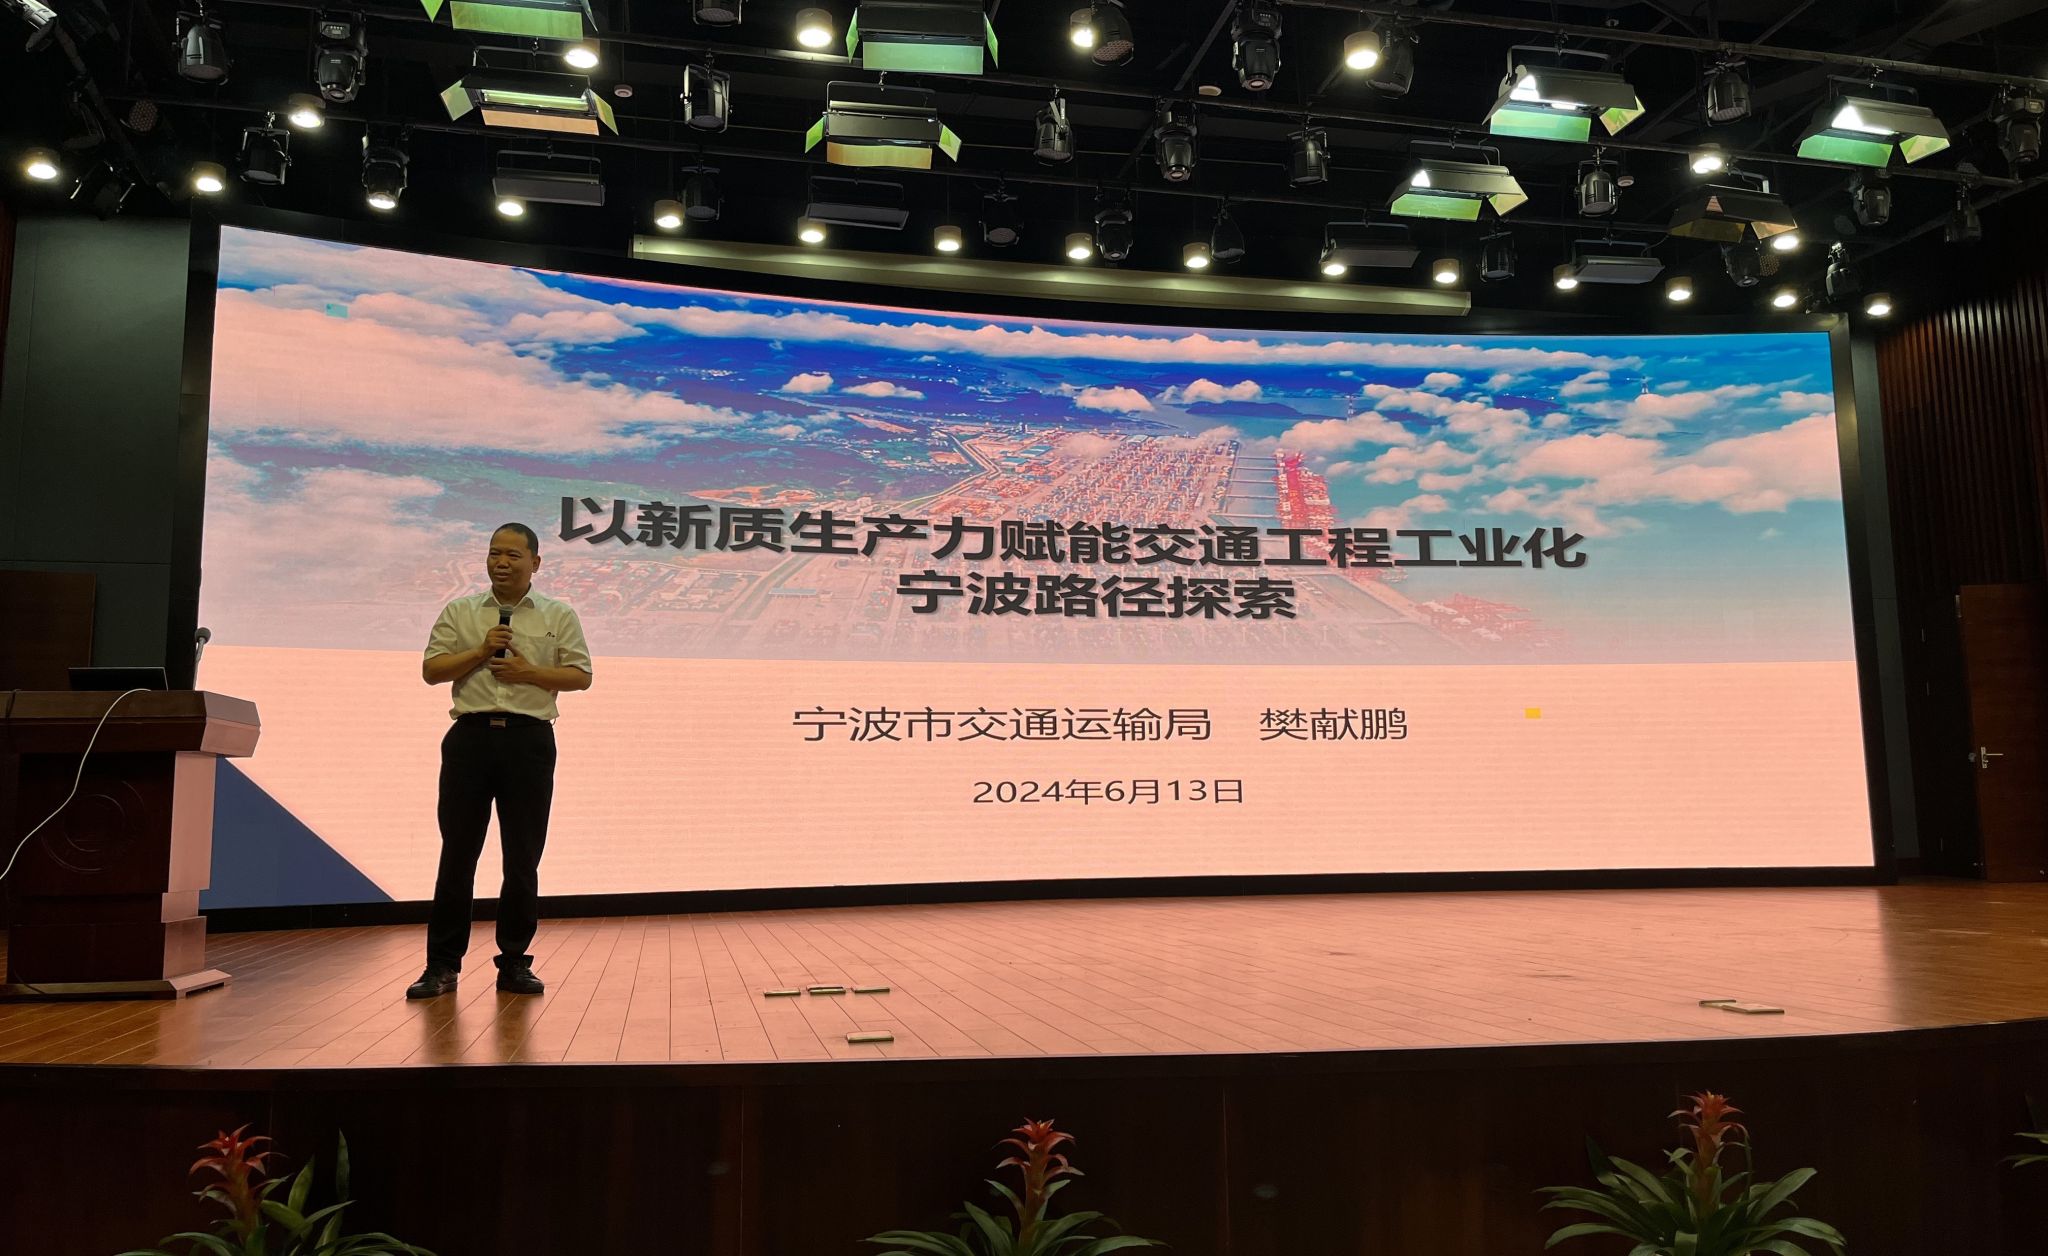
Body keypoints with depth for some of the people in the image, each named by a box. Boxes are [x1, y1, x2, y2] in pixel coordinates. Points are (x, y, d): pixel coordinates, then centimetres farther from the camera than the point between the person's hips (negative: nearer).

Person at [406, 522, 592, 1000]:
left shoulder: (559, 616, 7)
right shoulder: (459, 612, 10)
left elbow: (580, 675, 2)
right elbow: (431, 669, 4)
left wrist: (528, 672, -11)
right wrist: (481, 651, -9)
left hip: (529, 740, -1)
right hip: (470, 736, 1)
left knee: (523, 860, 4)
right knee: (457, 855, 3)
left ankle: (514, 964, 14)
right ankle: (442, 964, 11)